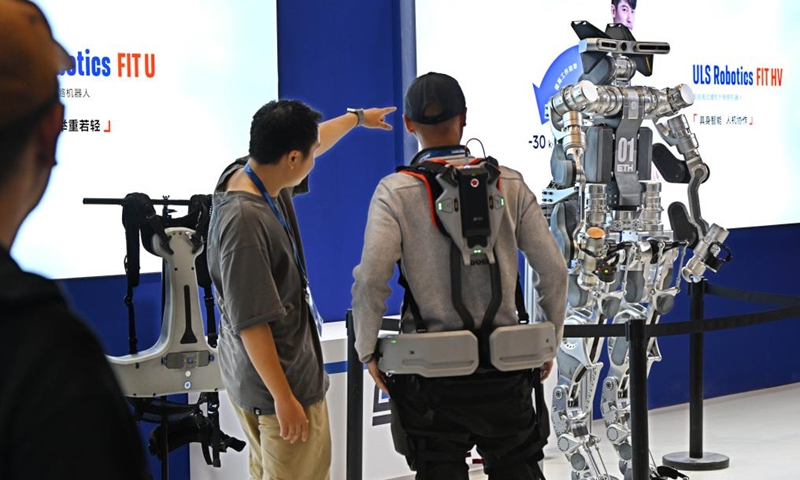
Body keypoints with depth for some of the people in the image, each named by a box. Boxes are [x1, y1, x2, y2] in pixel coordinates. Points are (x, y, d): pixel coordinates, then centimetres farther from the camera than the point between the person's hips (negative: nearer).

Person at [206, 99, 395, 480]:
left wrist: (357, 117, 35)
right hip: (277, 380, -10)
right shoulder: (244, 220, -30)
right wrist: (284, 398, -23)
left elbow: (314, 140, 19)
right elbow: (250, 321, -28)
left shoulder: (255, 172, -2)